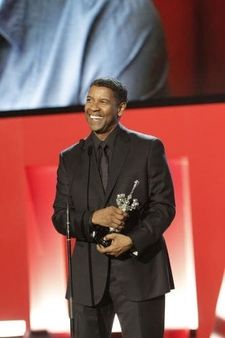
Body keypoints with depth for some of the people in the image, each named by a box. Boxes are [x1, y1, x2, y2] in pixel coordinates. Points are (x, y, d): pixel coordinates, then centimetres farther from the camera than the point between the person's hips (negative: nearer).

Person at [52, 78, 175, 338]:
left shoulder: (149, 148, 3)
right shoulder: (70, 158, 12)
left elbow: (164, 206, -1)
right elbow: (60, 218, 7)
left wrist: (132, 241, -16)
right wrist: (94, 218, -13)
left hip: (139, 270, -3)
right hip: (88, 276, 3)